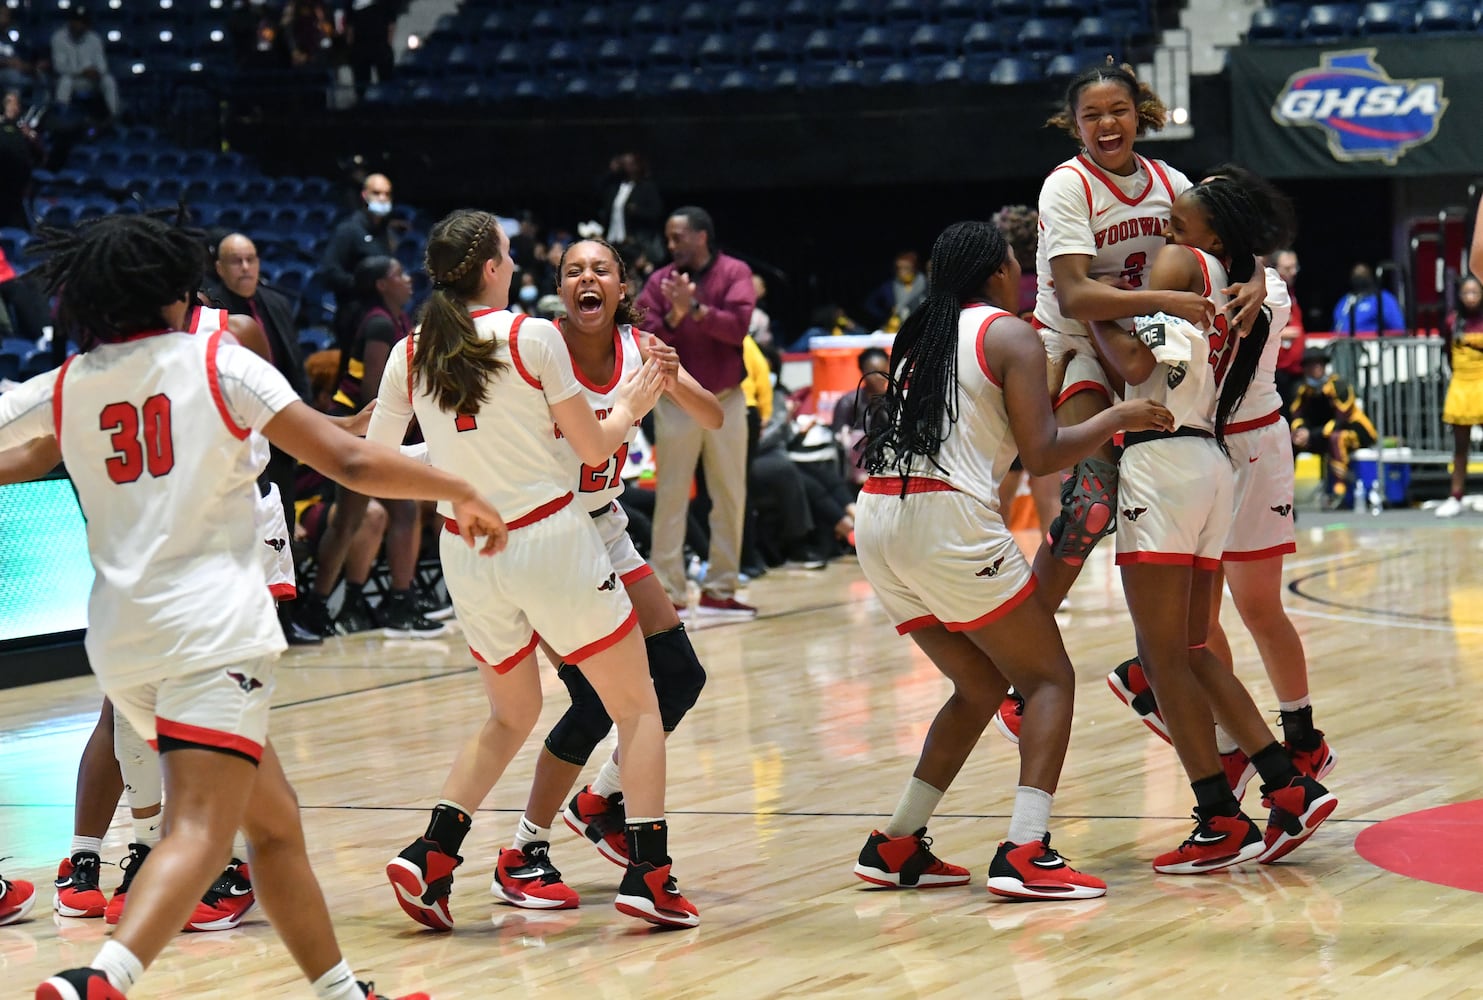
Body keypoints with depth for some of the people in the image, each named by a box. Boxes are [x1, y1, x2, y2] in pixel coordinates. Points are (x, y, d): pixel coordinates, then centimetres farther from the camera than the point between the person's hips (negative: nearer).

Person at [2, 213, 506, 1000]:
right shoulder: (217, 363, 1)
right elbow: (350, 463, -3)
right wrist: (457, 490, 8)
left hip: (120, 636, 6)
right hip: (211, 626, -6)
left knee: (274, 821, 18)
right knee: (201, 829, -17)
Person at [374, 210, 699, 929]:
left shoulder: (409, 356, 2)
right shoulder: (532, 336, -8)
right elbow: (594, 447, -1)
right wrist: (633, 405, 18)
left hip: (469, 554, 5)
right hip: (551, 542, -5)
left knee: (509, 717, 23)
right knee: (637, 708, 8)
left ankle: (430, 856, 6)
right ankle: (648, 876, -2)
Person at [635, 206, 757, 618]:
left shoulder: (735, 273, -2)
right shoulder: (660, 281, 0)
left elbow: (738, 326, -16)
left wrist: (695, 308, -23)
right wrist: (673, 317, -22)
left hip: (726, 401, 1)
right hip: (676, 402, 0)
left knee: (730, 496, 4)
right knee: (670, 497, -3)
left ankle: (720, 591, 12)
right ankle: (667, 592, -2)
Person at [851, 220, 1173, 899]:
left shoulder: (921, 335, 21)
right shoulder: (1011, 334, 1)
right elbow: (1043, 454, -7)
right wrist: (1117, 420, 7)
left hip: (877, 521, 7)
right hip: (949, 519, -7)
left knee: (982, 685, 21)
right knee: (1049, 678, 4)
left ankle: (896, 847, 17)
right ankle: (1025, 855, -11)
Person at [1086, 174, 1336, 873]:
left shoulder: (1181, 264, -5)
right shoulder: (1247, 290, 18)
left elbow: (1135, 365, -16)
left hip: (1163, 459, -9)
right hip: (1210, 464, 9)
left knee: (1164, 658, -6)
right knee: (1193, 654, 15)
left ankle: (1222, 824, -7)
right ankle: (1291, 790, 9)